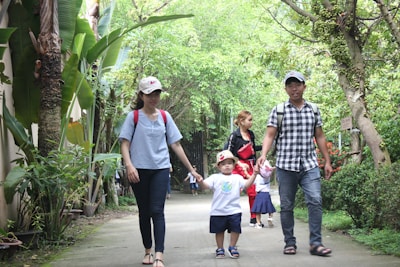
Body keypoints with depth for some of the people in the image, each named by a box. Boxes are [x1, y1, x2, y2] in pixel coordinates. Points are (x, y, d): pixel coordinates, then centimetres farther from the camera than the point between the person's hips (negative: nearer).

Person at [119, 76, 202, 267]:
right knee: (144, 212, 9)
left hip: (160, 169, 0)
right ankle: (147, 251, 23)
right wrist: (129, 165, -21)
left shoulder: (165, 116, 7)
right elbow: (125, 144, -4)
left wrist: (191, 170, 7)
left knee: (157, 211, -10)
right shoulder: (134, 116, 0)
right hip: (139, 170, 0)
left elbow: (175, 144, 9)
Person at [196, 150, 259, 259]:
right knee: (219, 231, 10)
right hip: (218, 211, -1)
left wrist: (254, 174, -16)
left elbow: (246, 184, -5)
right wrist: (201, 181, -31)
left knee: (235, 230, 3)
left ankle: (232, 247, 21)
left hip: (234, 210, 1)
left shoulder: (237, 177, 6)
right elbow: (206, 185, -9)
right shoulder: (215, 177, 1)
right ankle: (220, 249, 25)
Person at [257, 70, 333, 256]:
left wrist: (327, 161, 13)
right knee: (286, 206, 4)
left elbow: (320, 137, 16)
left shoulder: (313, 110, 11)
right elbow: (269, 135, -4)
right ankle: (289, 243, 14)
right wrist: (263, 155, -21)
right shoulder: (278, 110, 3)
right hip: (285, 166, -1)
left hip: (309, 164, 1)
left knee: (315, 201, -12)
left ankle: (315, 243, -9)